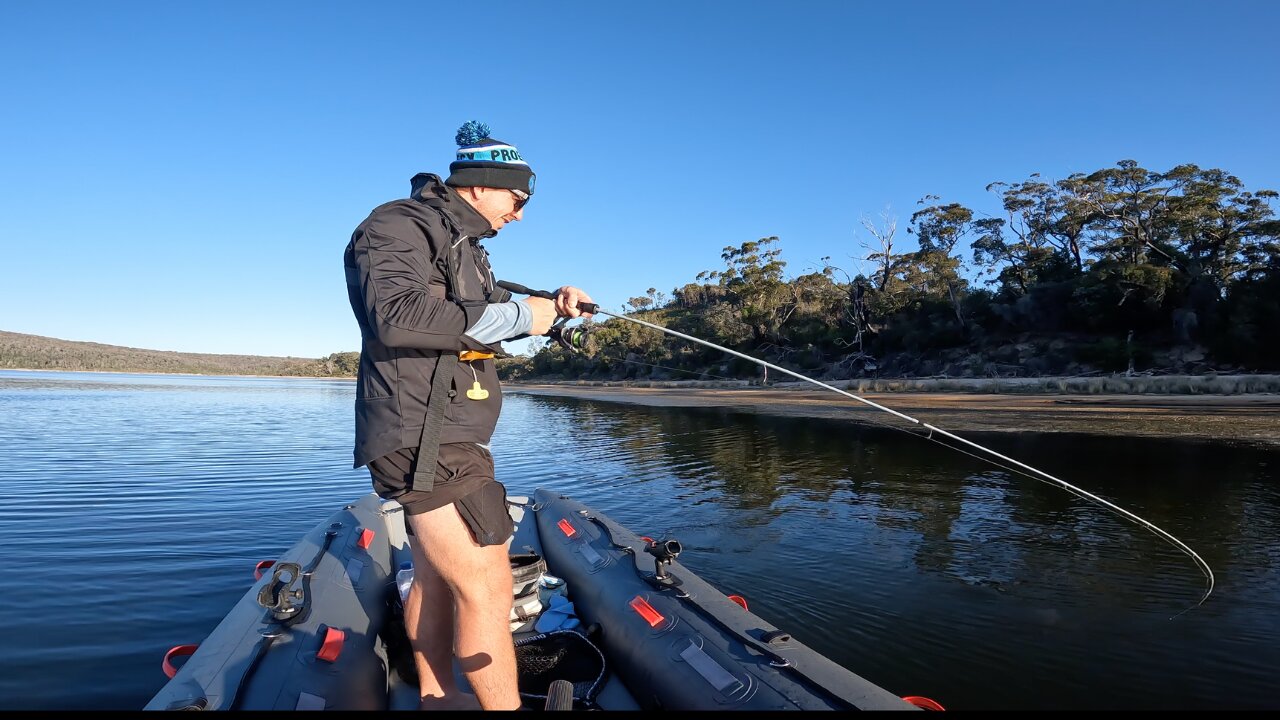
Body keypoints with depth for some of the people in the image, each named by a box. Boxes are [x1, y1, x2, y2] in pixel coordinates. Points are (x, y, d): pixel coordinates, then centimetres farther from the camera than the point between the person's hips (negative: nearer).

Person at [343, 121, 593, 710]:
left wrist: (548, 307, 21)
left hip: (443, 440, 11)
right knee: (486, 584, -11)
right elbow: (395, 317, -29)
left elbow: (476, 323, 34)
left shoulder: (458, 242, 21)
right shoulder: (399, 226, -10)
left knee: (437, 576, 19)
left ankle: (437, 697, 33)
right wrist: (515, 315, -23)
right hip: (421, 439, -11)